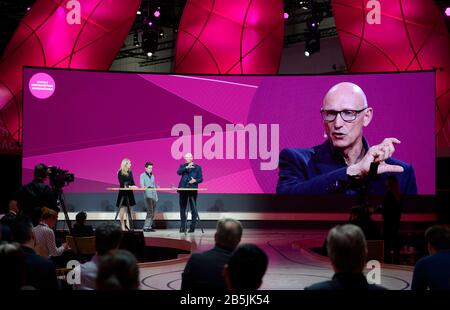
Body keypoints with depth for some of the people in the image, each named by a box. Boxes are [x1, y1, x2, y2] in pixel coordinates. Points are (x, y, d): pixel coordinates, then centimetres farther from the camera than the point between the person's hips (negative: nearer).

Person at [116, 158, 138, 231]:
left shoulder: (130, 172, 9)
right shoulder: (120, 172, -8)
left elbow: (132, 181, 9)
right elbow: (121, 183, -14)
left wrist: (134, 186, -12)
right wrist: (129, 186, -26)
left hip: (129, 192, 6)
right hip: (123, 192, -6)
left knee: (129, 209, 5)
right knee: (122, 209, -4)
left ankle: (128, 225, 9)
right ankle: (122, 226, 0)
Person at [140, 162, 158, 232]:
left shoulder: (152, 176, 20)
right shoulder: (143, 175, 3)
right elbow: (142, 184, -12)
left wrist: (156, 196, 16)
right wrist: (143, 187, -35)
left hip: (153, 196, 6)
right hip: (147, 196, -6)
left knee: (153, 213, 4)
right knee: (150, 212, -15)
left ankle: (149, 226, 7)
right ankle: (146, 227, -13)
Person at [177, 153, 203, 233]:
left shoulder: (197, 167, 8)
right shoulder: (182, 166, 12)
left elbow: (201, 179, 5)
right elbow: (179, 172, -8)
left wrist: (195, 180, -14)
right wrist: (187, 167, -18)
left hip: (193, 189, -2)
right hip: (183, 189, 2)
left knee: (193, 209, -3)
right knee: (182, 208, 6)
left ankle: (192, 227, 0)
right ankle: (183, 227, 13)